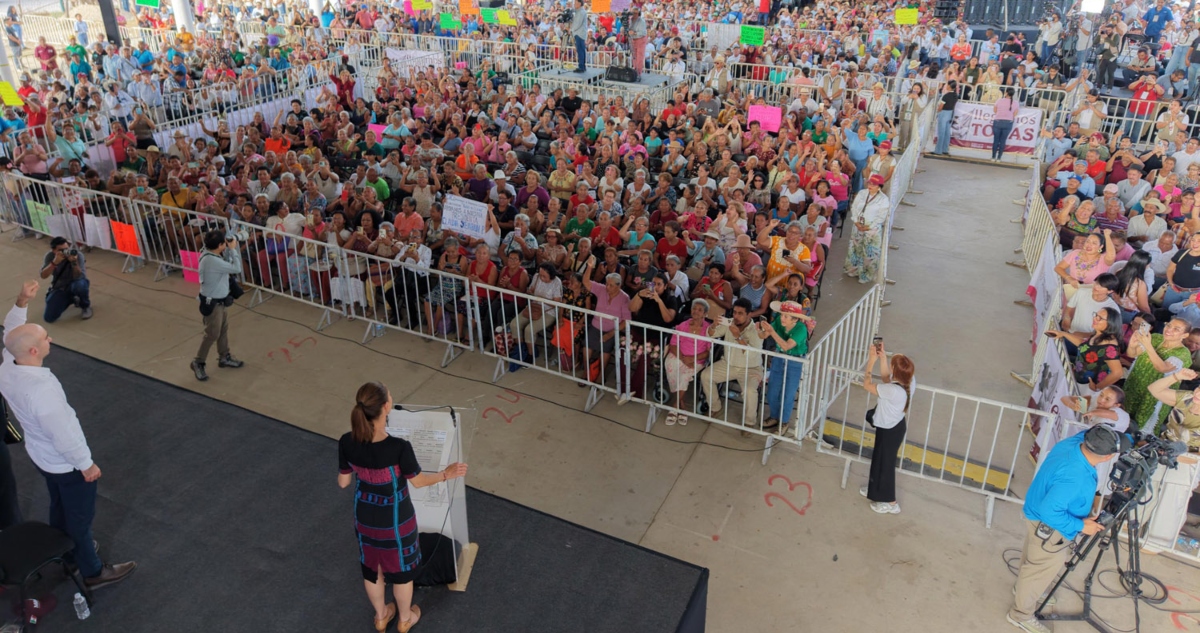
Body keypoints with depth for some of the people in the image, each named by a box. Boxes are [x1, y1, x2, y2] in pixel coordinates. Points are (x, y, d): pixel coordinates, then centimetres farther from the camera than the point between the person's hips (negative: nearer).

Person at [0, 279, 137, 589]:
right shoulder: (41, 388, -40)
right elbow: (63, 435, -30)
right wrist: (87, 464, -16)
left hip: (41, 456, 8)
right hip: (65, 462, -8)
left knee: (60, 507, 30)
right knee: (80, 517, 12)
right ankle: (93, 572, 31)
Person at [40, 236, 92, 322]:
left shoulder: (77, 255, -21)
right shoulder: (50, 256, -14)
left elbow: (79, 277, -29)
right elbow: (43, 276, -25)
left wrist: (74, 262, -45)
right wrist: (55, 262, -39)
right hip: (59, 288, 3)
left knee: (80, 284, -42)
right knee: (49, 318, -9)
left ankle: (86, 306, -8)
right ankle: (71, 299, 20)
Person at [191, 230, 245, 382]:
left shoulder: (212, 255, -1)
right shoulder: (212, 261, -32)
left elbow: (229, 263, 13)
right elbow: (237, 269, -28)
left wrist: (232, 248, -1)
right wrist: (233, 249, -19)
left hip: (219, 300, 10)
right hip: (211, 303, -10)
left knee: (224, 329, 21)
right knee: (212, 334, 2)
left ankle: (224, 357, 37)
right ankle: (198, 363, 18)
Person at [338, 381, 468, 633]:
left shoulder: (347, 443, -22)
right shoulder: (399, 448, -34)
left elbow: (343, 482, -6)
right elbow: (418, 481, -16)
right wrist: (446, 474, 1)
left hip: (365, 517, 4)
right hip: (395, 519, -4)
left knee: (371, 567, 28)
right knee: (401, 568, 23)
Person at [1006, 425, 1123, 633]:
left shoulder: (1072, 442, -17)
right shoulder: (1073, 477, -42)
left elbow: (1085, 434, 8)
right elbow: (1049, 512, -37)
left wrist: (1129, 438, 9)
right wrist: (1081, 526, -24)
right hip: (1048, 527, -9)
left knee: (1033, 560, 31)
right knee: (1041, 570, 14)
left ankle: (1023, 591, 56)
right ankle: (1021, 614, 35)